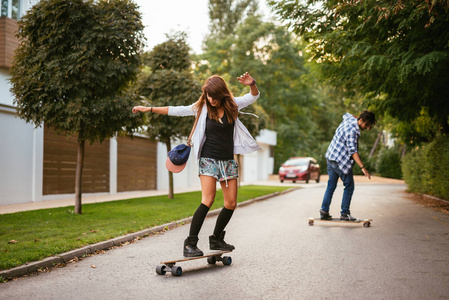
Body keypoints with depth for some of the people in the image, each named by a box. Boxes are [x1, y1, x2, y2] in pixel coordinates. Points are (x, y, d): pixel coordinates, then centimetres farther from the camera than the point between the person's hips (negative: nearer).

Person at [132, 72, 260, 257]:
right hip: (209, 159, -4)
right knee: (207, 201, -19)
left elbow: (254, 96, 9)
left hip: (228, 160, 4)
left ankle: (216, 240, 21)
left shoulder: (232, 105, 4)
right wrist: (149, 109, 1)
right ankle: (190, 244, -15)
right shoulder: (202, 107, 0)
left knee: (231, 204, 3)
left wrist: (251, 84, -14)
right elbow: (176, 111, 3)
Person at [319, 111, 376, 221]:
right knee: (349, 186, 0)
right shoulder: (352, 131, -22)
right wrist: (363, 167, -36)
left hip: (331, 158, 9)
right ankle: (344, 213, 3)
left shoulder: (350, 119, 6)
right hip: (341, 162, -9)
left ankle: (324, 211, 12)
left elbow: (346, 114, 34)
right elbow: (352, 151, -30)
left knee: (331, 185, 13)